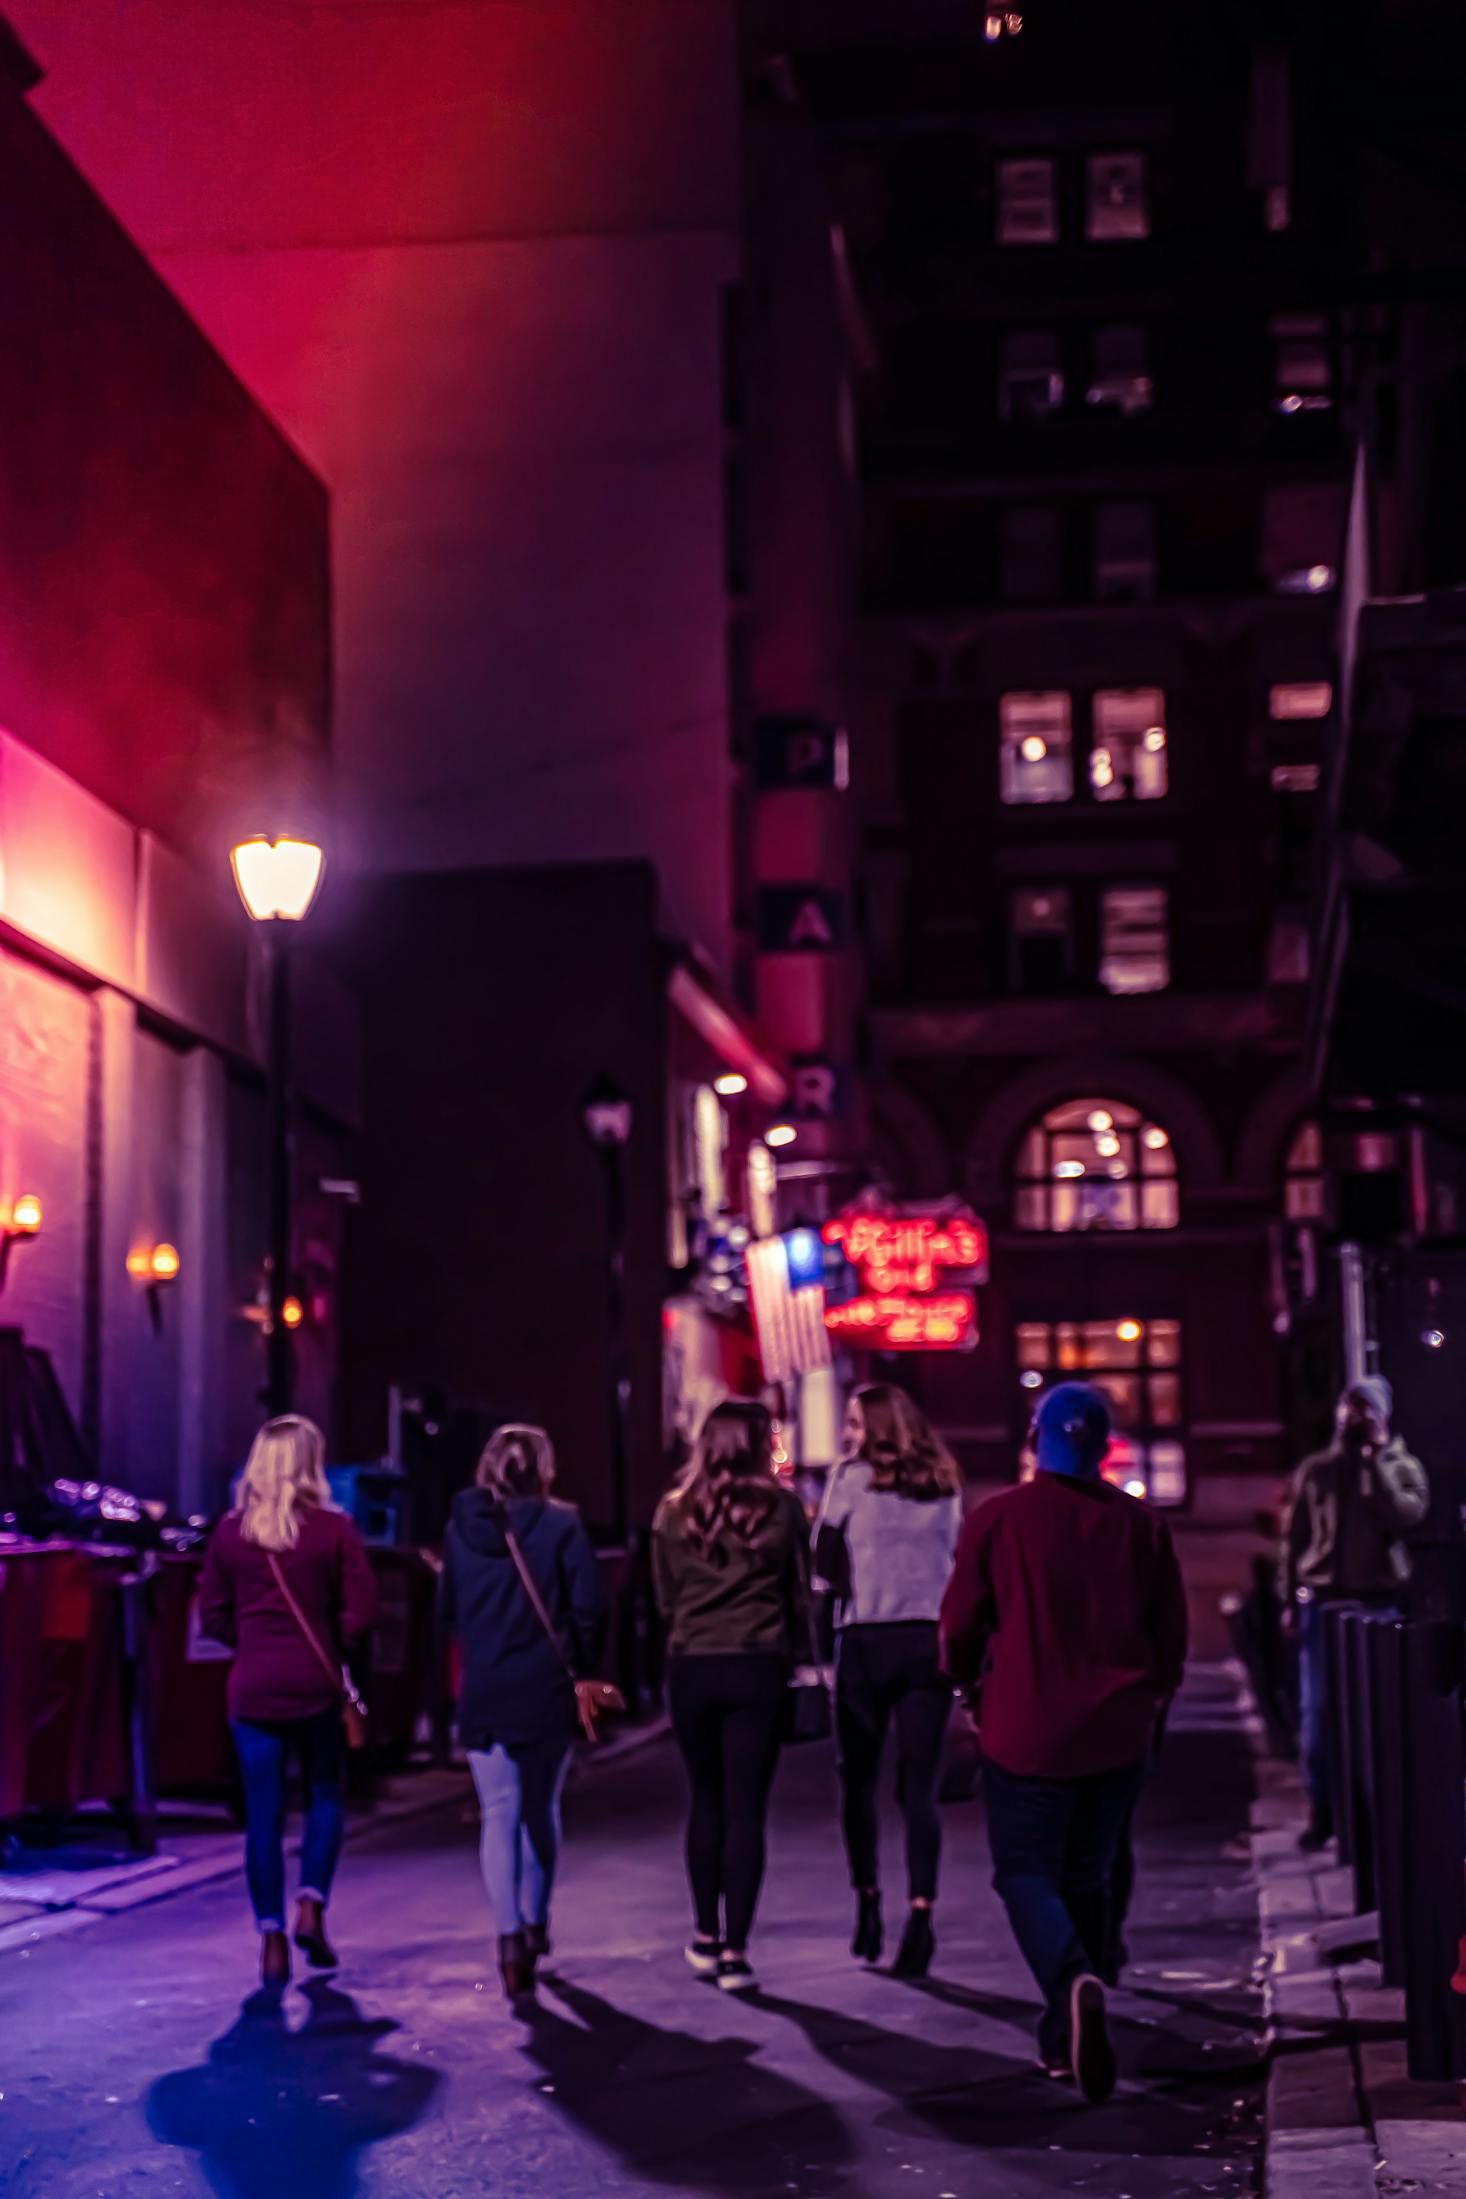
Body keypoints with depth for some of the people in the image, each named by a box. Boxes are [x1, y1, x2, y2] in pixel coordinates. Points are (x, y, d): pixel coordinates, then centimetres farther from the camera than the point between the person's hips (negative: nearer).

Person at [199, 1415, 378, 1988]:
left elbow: (213, 1617, 3)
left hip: (252, 1688, 1)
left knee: (263, 1816, 5)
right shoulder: (333, 1529, -6)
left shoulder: (229, 1532, 0)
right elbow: (360, 1612, -8)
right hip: (315, 1685, -1)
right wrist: (333, 1649, 9)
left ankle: (273, 1940, 4)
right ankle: (311, 1906, 4)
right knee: (325, 1797, 18)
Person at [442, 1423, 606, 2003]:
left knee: (499, 1815, 1)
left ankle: (511, 1938, -13)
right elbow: (589, 1606, -9)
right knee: (542, 1809, 17)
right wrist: (582, 1667, 4)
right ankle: (536, 1924, 28)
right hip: (548, 1691, 0)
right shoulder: (561, 1525, -6)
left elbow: (446, 1610, 9)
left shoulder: (460, 1529, 2)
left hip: (482, 1693, 1)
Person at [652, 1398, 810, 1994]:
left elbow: (665, 1599, 8)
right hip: (758, 1670, -2)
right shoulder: (781, 1508, -4)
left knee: (706, 1803, 17)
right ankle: (735, 1951, -2)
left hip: (691, 1670, 2)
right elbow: (799, 1593, 2)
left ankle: (706, 1938, 23)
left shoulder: (673, 1512, 1)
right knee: (746, 1811, 1)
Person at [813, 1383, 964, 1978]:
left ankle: (867, 1900, 10)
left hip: (867, 1640, -3)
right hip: (930, 1642, 3)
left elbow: (825, 1562, 0)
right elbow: (957, 1565, 16)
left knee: (859, 1780, 12)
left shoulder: (853, 1477, -2)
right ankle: (920, 1911, -13)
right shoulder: (945, 1486, 11)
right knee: (919, 1789, 0)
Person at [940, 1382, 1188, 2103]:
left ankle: (1074, 1982, -23)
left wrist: (967, 1683, 18)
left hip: (1026, 1731, -3)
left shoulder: (997, 1519, -9)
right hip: (1118, 1736, 3)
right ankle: (1064, 2037, 20)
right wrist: (1150, 1699, 23)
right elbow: (1172, 1632, 5)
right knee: (1087, 1876, 16)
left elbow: (960, 1623, -3)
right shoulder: (1141, 1525, -1)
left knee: (1027, 1873, 5)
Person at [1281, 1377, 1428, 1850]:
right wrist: (1290, 1599, 4)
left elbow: (1405, 1516, -16)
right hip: (1322, 1599, 2)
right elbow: (1294, 1536, 10)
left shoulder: (1402, 1468, 4)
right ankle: (1321, 1809, 5)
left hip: (1378, 1601, -2)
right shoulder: (1314, 1470, 10)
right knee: (1317, 1708, -1)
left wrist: (1374, 1461, -13)